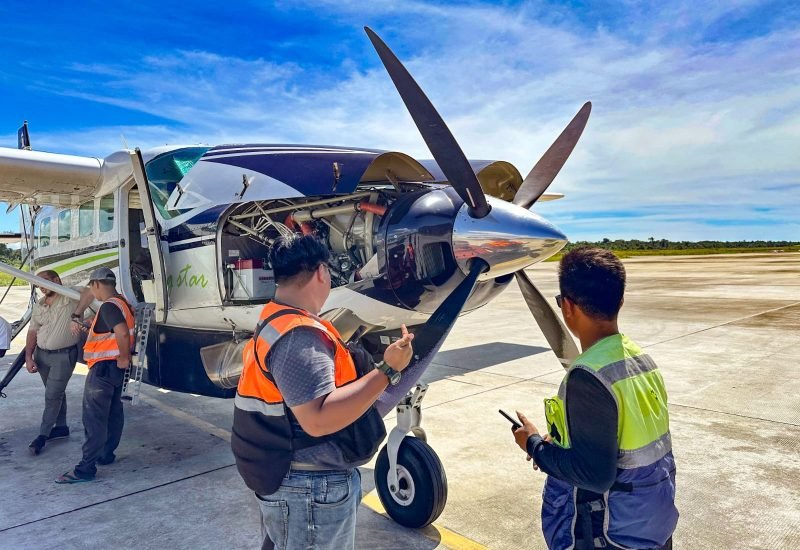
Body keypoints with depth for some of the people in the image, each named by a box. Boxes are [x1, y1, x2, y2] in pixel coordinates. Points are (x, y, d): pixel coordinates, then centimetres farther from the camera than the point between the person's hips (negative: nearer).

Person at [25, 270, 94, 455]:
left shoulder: (71, 296, -13)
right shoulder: (38, 305, 9)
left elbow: (90, 292, -33)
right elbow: (32, 332, 11)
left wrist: (75, 315, -36)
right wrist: (28, 357, 2)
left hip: (64, 355, -7)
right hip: (41, 354, 7)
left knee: (53, 395, -3)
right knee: (56, 392, 17)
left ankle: (43, 435, 8)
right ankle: (61, 427, 29)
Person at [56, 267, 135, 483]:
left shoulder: (109, 306, -20)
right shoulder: (123, 303, 11)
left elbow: (122, 332, -34)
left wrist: (123, 357, -23)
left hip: (103, 368, -10)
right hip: (115, 368, 10)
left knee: (94, 418, -6)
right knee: (113, 413, 17)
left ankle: (86, 468, -2)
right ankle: (106, 454, 29)